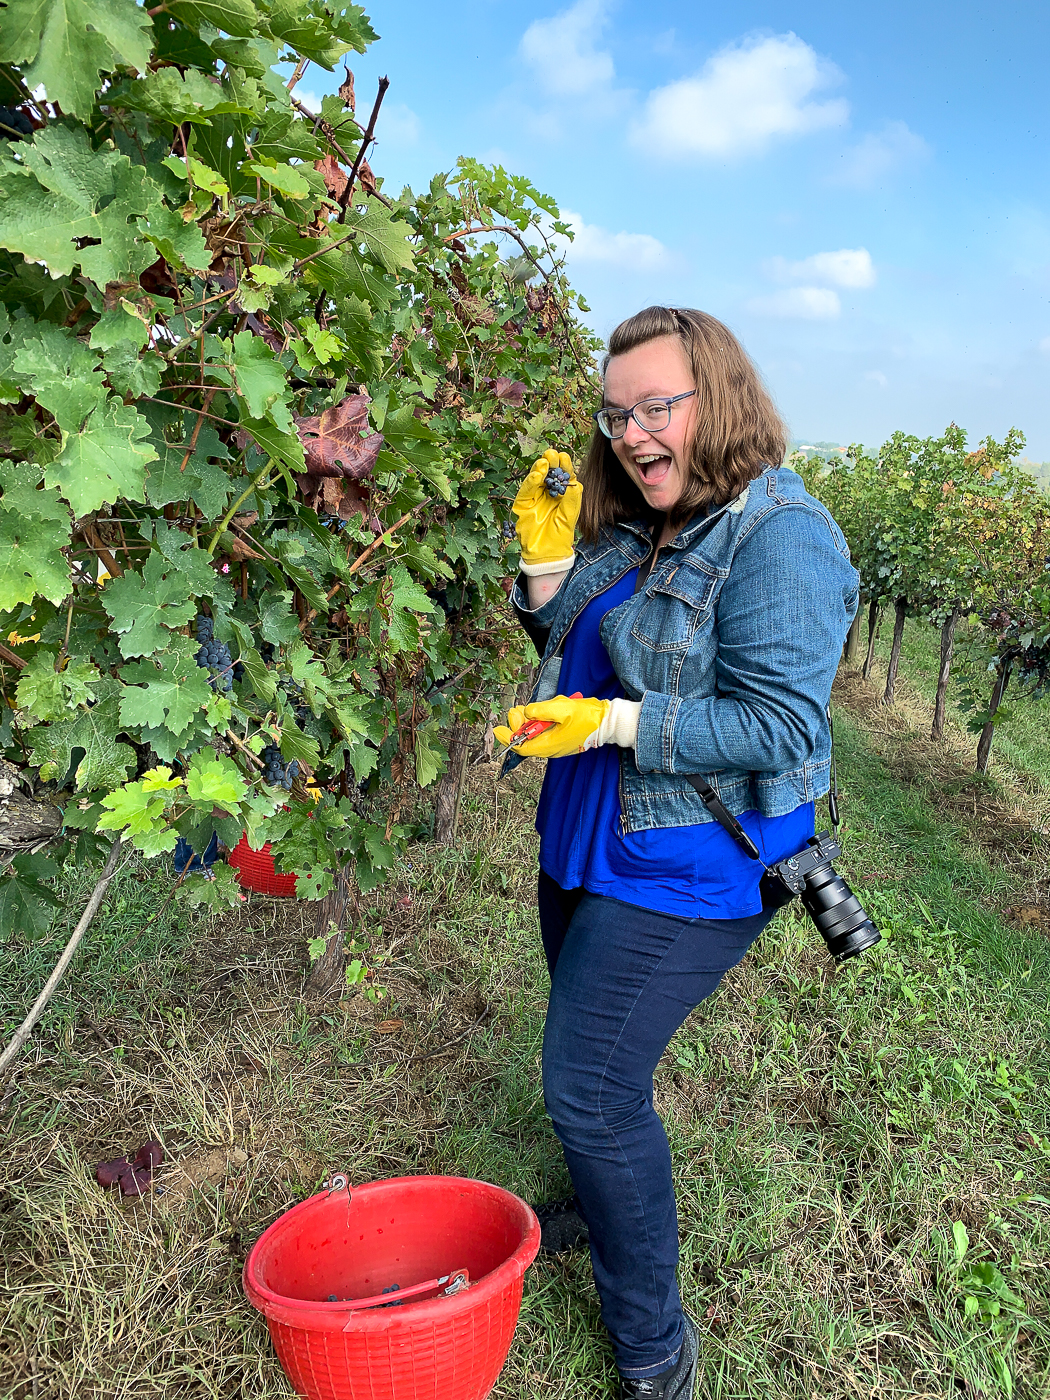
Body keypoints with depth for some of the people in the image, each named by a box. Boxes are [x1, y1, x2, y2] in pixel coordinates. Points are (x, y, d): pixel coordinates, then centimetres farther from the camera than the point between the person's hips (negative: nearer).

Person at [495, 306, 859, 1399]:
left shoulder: (780, 537, -20)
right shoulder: (637, 523, 6)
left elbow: (777, 728, -24)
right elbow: (572, 654, 14)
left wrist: (613, 723, -27)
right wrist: (548, 558, -2)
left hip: (684, 870, -8)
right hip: (589, 845, 9)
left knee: (588, 1087, -4)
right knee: (591, 1061, 24)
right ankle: (604, 1208, 52)